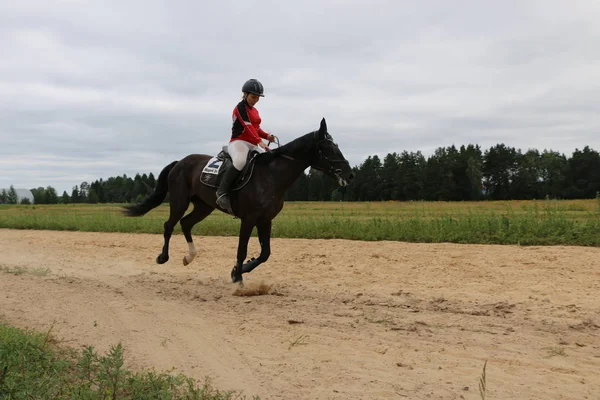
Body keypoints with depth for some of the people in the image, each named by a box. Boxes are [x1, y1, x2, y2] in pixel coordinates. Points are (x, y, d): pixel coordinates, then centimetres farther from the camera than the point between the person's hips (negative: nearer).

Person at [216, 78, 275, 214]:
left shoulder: (254, 110, 20)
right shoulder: (241, 107, -7)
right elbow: (248, 126, -21)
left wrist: (266, 136, 4)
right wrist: (260, 141, -34)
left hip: (253, 145, 9)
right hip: (238, 142, -9)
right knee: (241, 161, -40)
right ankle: (222, 191, -33)